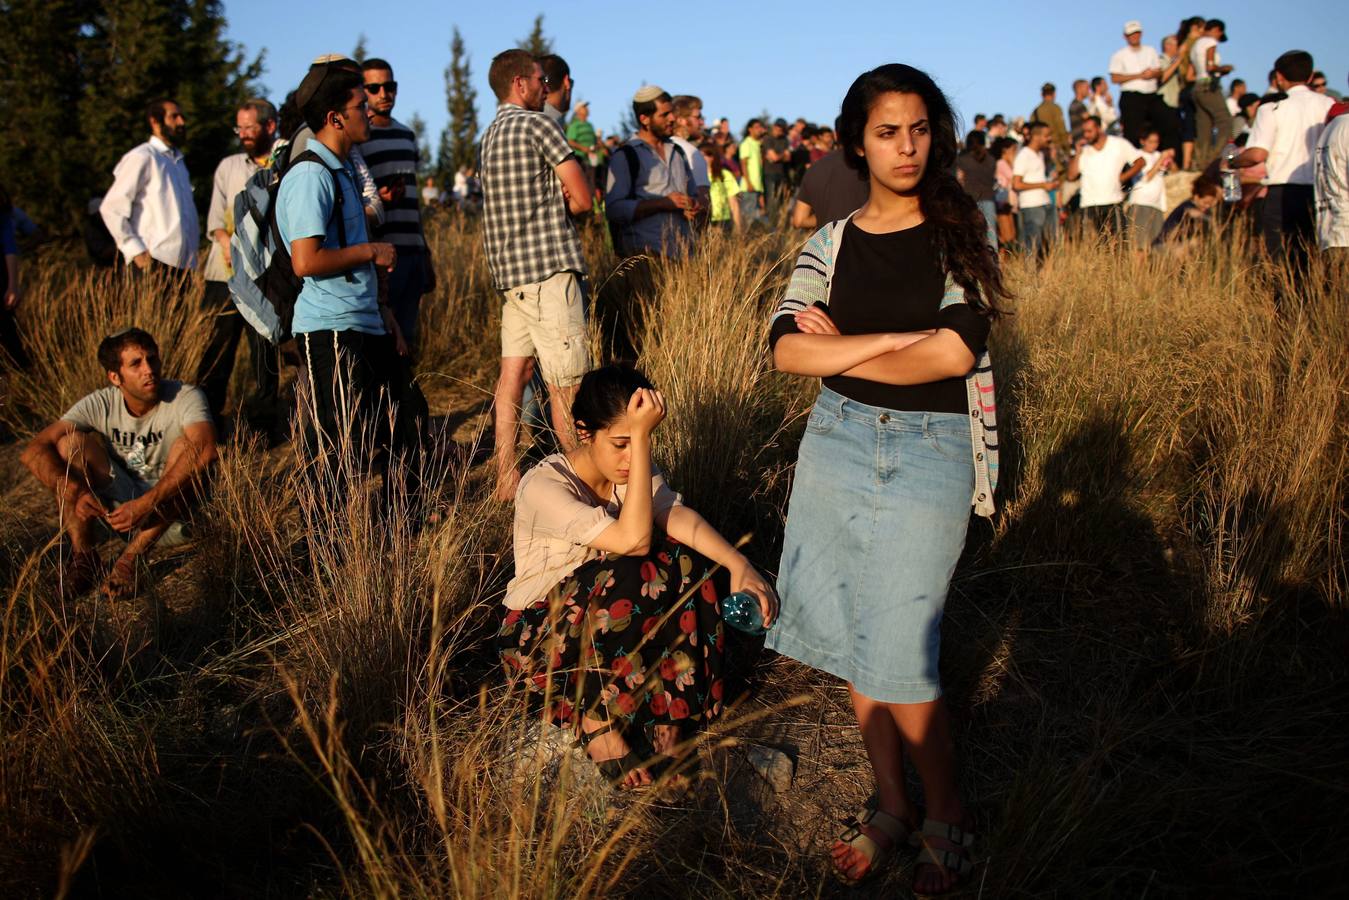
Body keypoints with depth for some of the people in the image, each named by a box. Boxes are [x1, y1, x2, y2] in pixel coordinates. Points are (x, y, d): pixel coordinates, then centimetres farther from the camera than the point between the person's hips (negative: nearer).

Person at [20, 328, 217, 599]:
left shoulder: (185, 397, -22)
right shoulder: (101, 404, -12)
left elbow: (205, 451, -42)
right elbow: (34, 451, -20)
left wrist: (146, 504, -47)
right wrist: (75, 491, -39)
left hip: (170, 502, -2)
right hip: (119, 500, 2)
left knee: (188, 447, -31)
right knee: (70, 442, -18)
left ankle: (130, 559, -27)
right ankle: (83, 554, -12)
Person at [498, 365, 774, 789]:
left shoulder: (630, 468, -4)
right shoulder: (543, 487, -25)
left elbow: (678, 516, -21)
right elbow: (633, 539, -35)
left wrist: (738, 564, -38)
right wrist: (639, 436, -37)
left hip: (612, 621, 6)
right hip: (536, 634, -6)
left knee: (691, 566, -20)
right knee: (633, 577, -33)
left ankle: (668, 715, -12)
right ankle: (596, 722, -16)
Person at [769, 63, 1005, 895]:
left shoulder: (960, 235, -2)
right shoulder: (831, 244, 5)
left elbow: (955, 353, -15)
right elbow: (786, 351, -9)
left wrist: (838, 348, -7)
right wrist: (900, 337, -18)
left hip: (929, 452, -4)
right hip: (838, 443, 4)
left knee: (898, 655, -4)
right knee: (854, 639, 10)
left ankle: (950, 821, 18)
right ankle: (892, 804, 28)